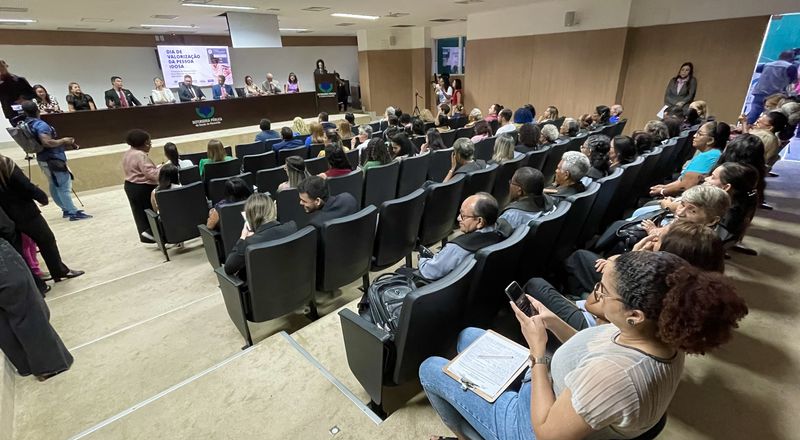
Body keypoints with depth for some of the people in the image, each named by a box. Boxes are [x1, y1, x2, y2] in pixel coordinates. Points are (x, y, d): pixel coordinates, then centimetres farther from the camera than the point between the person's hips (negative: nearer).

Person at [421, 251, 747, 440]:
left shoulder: (614, 375, -44)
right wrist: (553, 323, -10)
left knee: (430, 369, 6)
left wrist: (538, 351, -24)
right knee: (468, 336, 18)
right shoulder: (660, 334, -16)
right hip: (555, 393, 8)